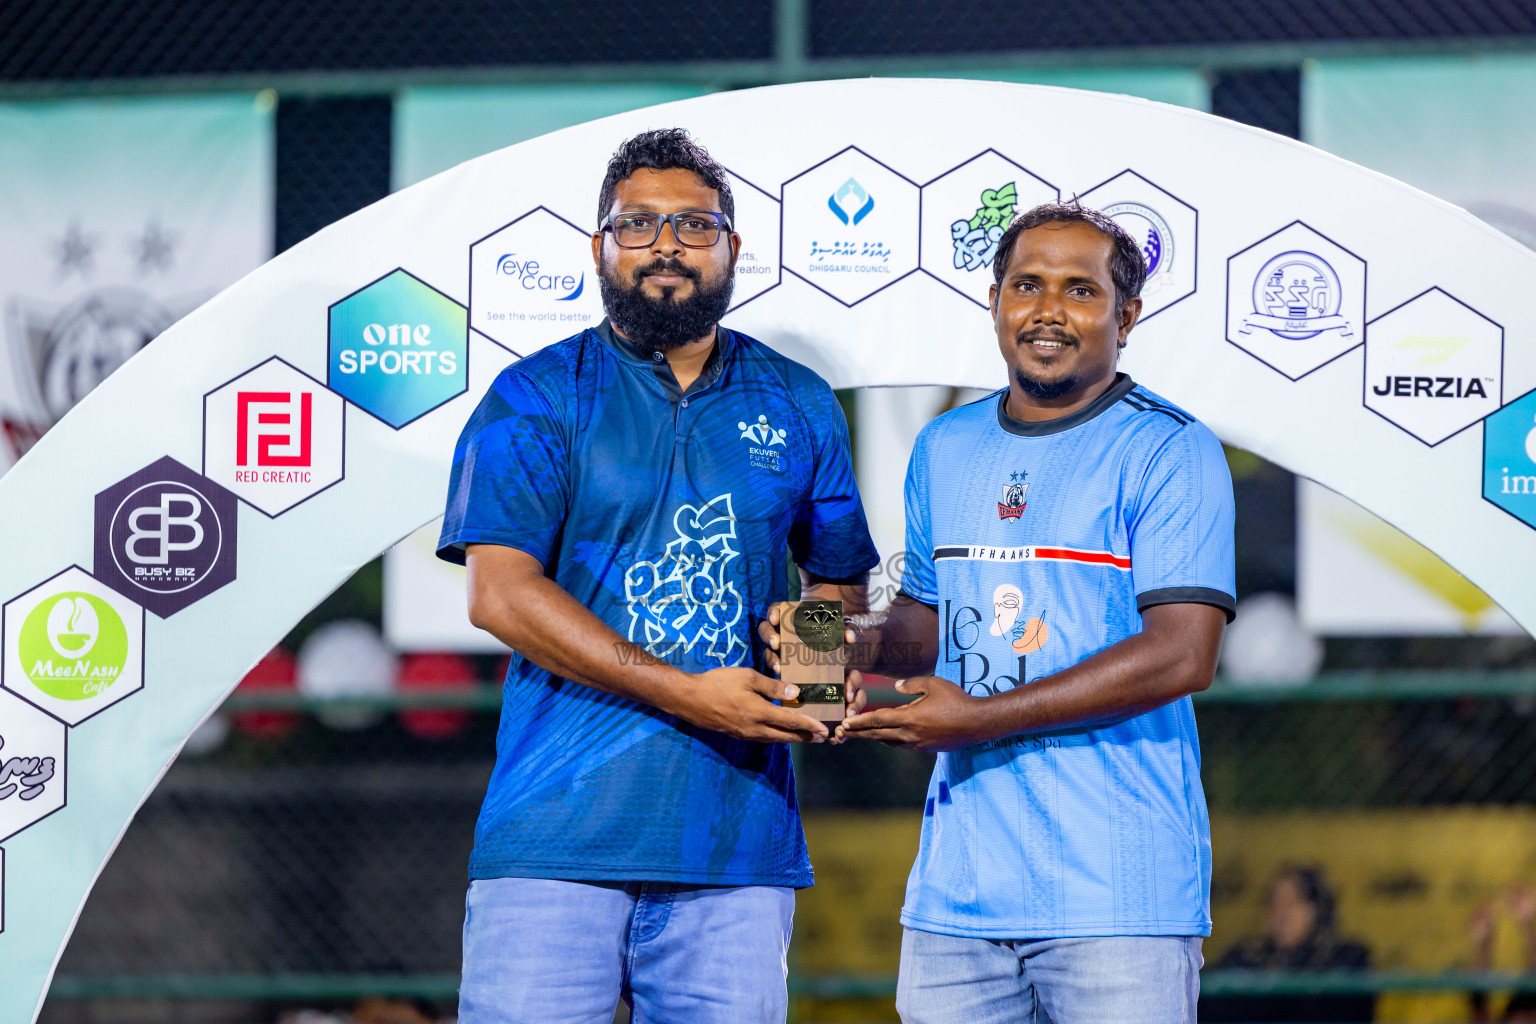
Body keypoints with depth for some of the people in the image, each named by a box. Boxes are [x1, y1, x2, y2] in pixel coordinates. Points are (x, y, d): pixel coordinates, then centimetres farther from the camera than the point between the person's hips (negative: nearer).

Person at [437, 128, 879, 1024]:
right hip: (557, 833, -3)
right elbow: (501, 591, -7)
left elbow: (841, 582, 24)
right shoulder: (535, 400, 3)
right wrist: (686, 692, -15)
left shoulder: (798, 407, 15)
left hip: (737, 843, 3)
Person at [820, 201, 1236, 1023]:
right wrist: (846, 647, 3)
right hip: (958, 887, 6)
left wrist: (980, 718, -16)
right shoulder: (945, 449, 16)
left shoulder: (1170, 452, -5)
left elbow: (1182, 654, -13)